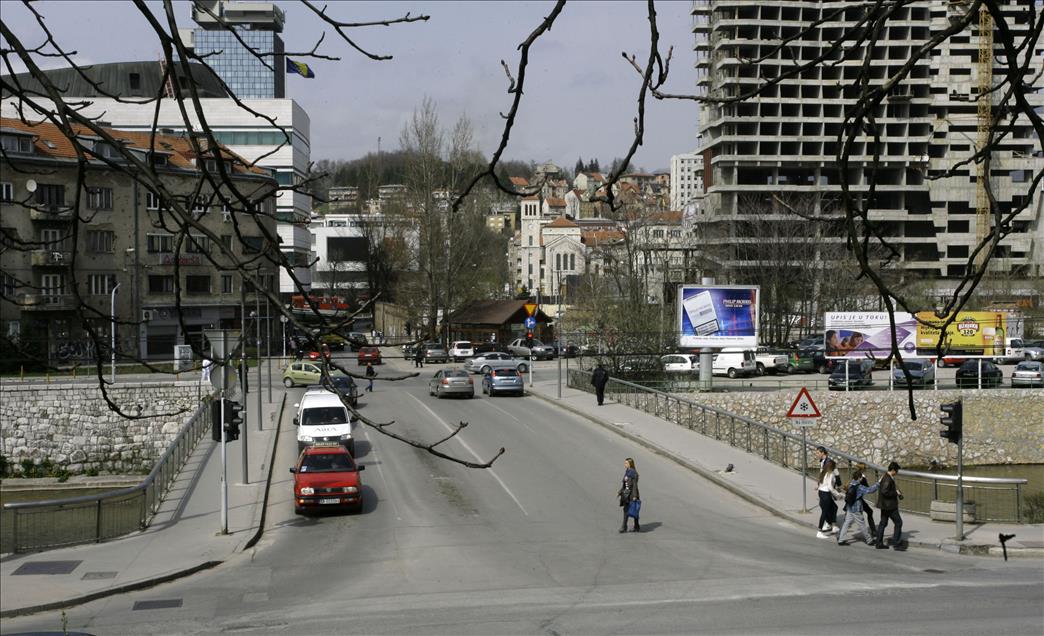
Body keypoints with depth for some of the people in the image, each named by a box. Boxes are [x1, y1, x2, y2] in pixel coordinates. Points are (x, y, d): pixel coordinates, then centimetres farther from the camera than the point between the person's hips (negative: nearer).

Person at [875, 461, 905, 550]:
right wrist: (896, 493, -17)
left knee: (883, 523, 13)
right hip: (889, 505, -10)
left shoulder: (884, 477, 12)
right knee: (898, 522, -3)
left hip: (884, 505, 10)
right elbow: (884, 492, -27)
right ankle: (897, 543, -2)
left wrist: (896, 491, 13)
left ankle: (879, 543, 16)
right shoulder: (887, 479, -20)